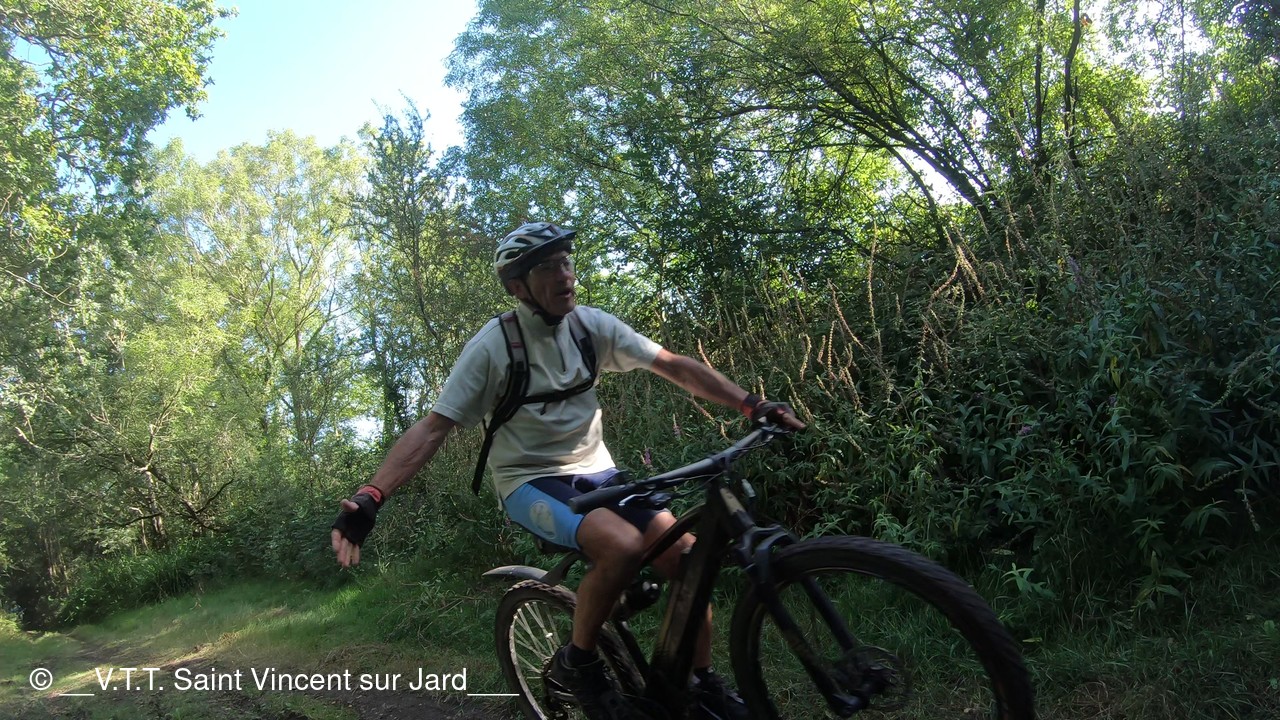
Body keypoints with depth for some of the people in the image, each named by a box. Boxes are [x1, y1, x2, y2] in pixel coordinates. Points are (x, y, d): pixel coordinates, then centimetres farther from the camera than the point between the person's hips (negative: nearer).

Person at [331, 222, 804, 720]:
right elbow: (432, 429, -17)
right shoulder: (493, 345, -16)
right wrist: (368, 498, -30)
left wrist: (753, 405, -13)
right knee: (624, 546, -33)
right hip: (530, 482, -5)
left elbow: (676, 367, -3)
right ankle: (576, 666, -7)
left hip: (595, 472, 5)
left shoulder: (591, 324, -4)